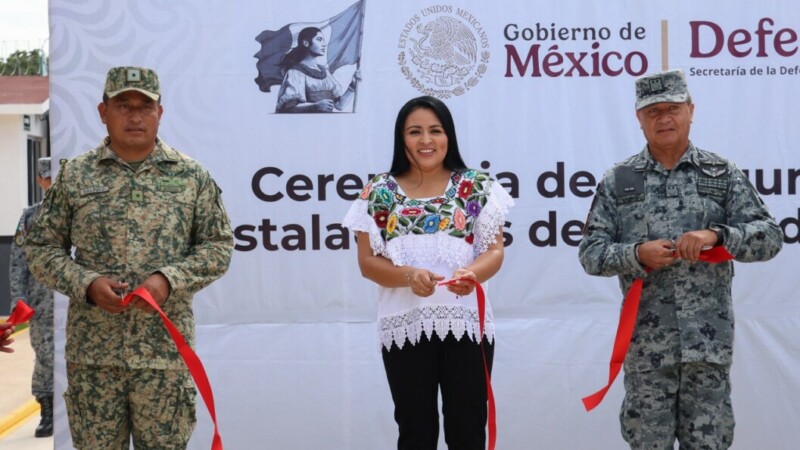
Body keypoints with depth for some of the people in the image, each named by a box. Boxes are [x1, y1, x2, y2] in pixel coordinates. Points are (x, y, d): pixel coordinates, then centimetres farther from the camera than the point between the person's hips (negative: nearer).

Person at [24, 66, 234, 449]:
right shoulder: (74, 175, 6)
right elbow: (41, 247, 8)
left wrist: (169, 280, -10)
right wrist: (86, 283, -9)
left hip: (165, 350, 0)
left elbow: (219, 246, 6)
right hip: (91, 352, 1)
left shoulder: (191, 176, 5)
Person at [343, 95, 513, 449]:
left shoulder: (478, 187, 4)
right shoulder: (380, 193, 4)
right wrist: (408, 275, -18)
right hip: (405, 328, 0)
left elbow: (495, 251, 1)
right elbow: (368, 261, 1)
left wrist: (472, 273, -22)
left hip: (466, 325, 0)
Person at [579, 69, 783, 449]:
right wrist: (637, 255, -15)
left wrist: (716, 235, -16)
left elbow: (770, 236, 1)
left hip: (709, 341, 0)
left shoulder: (723, 175, 6)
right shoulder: (617, 182, 7)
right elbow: (590, 253, 4)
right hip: (646, 343, 0)